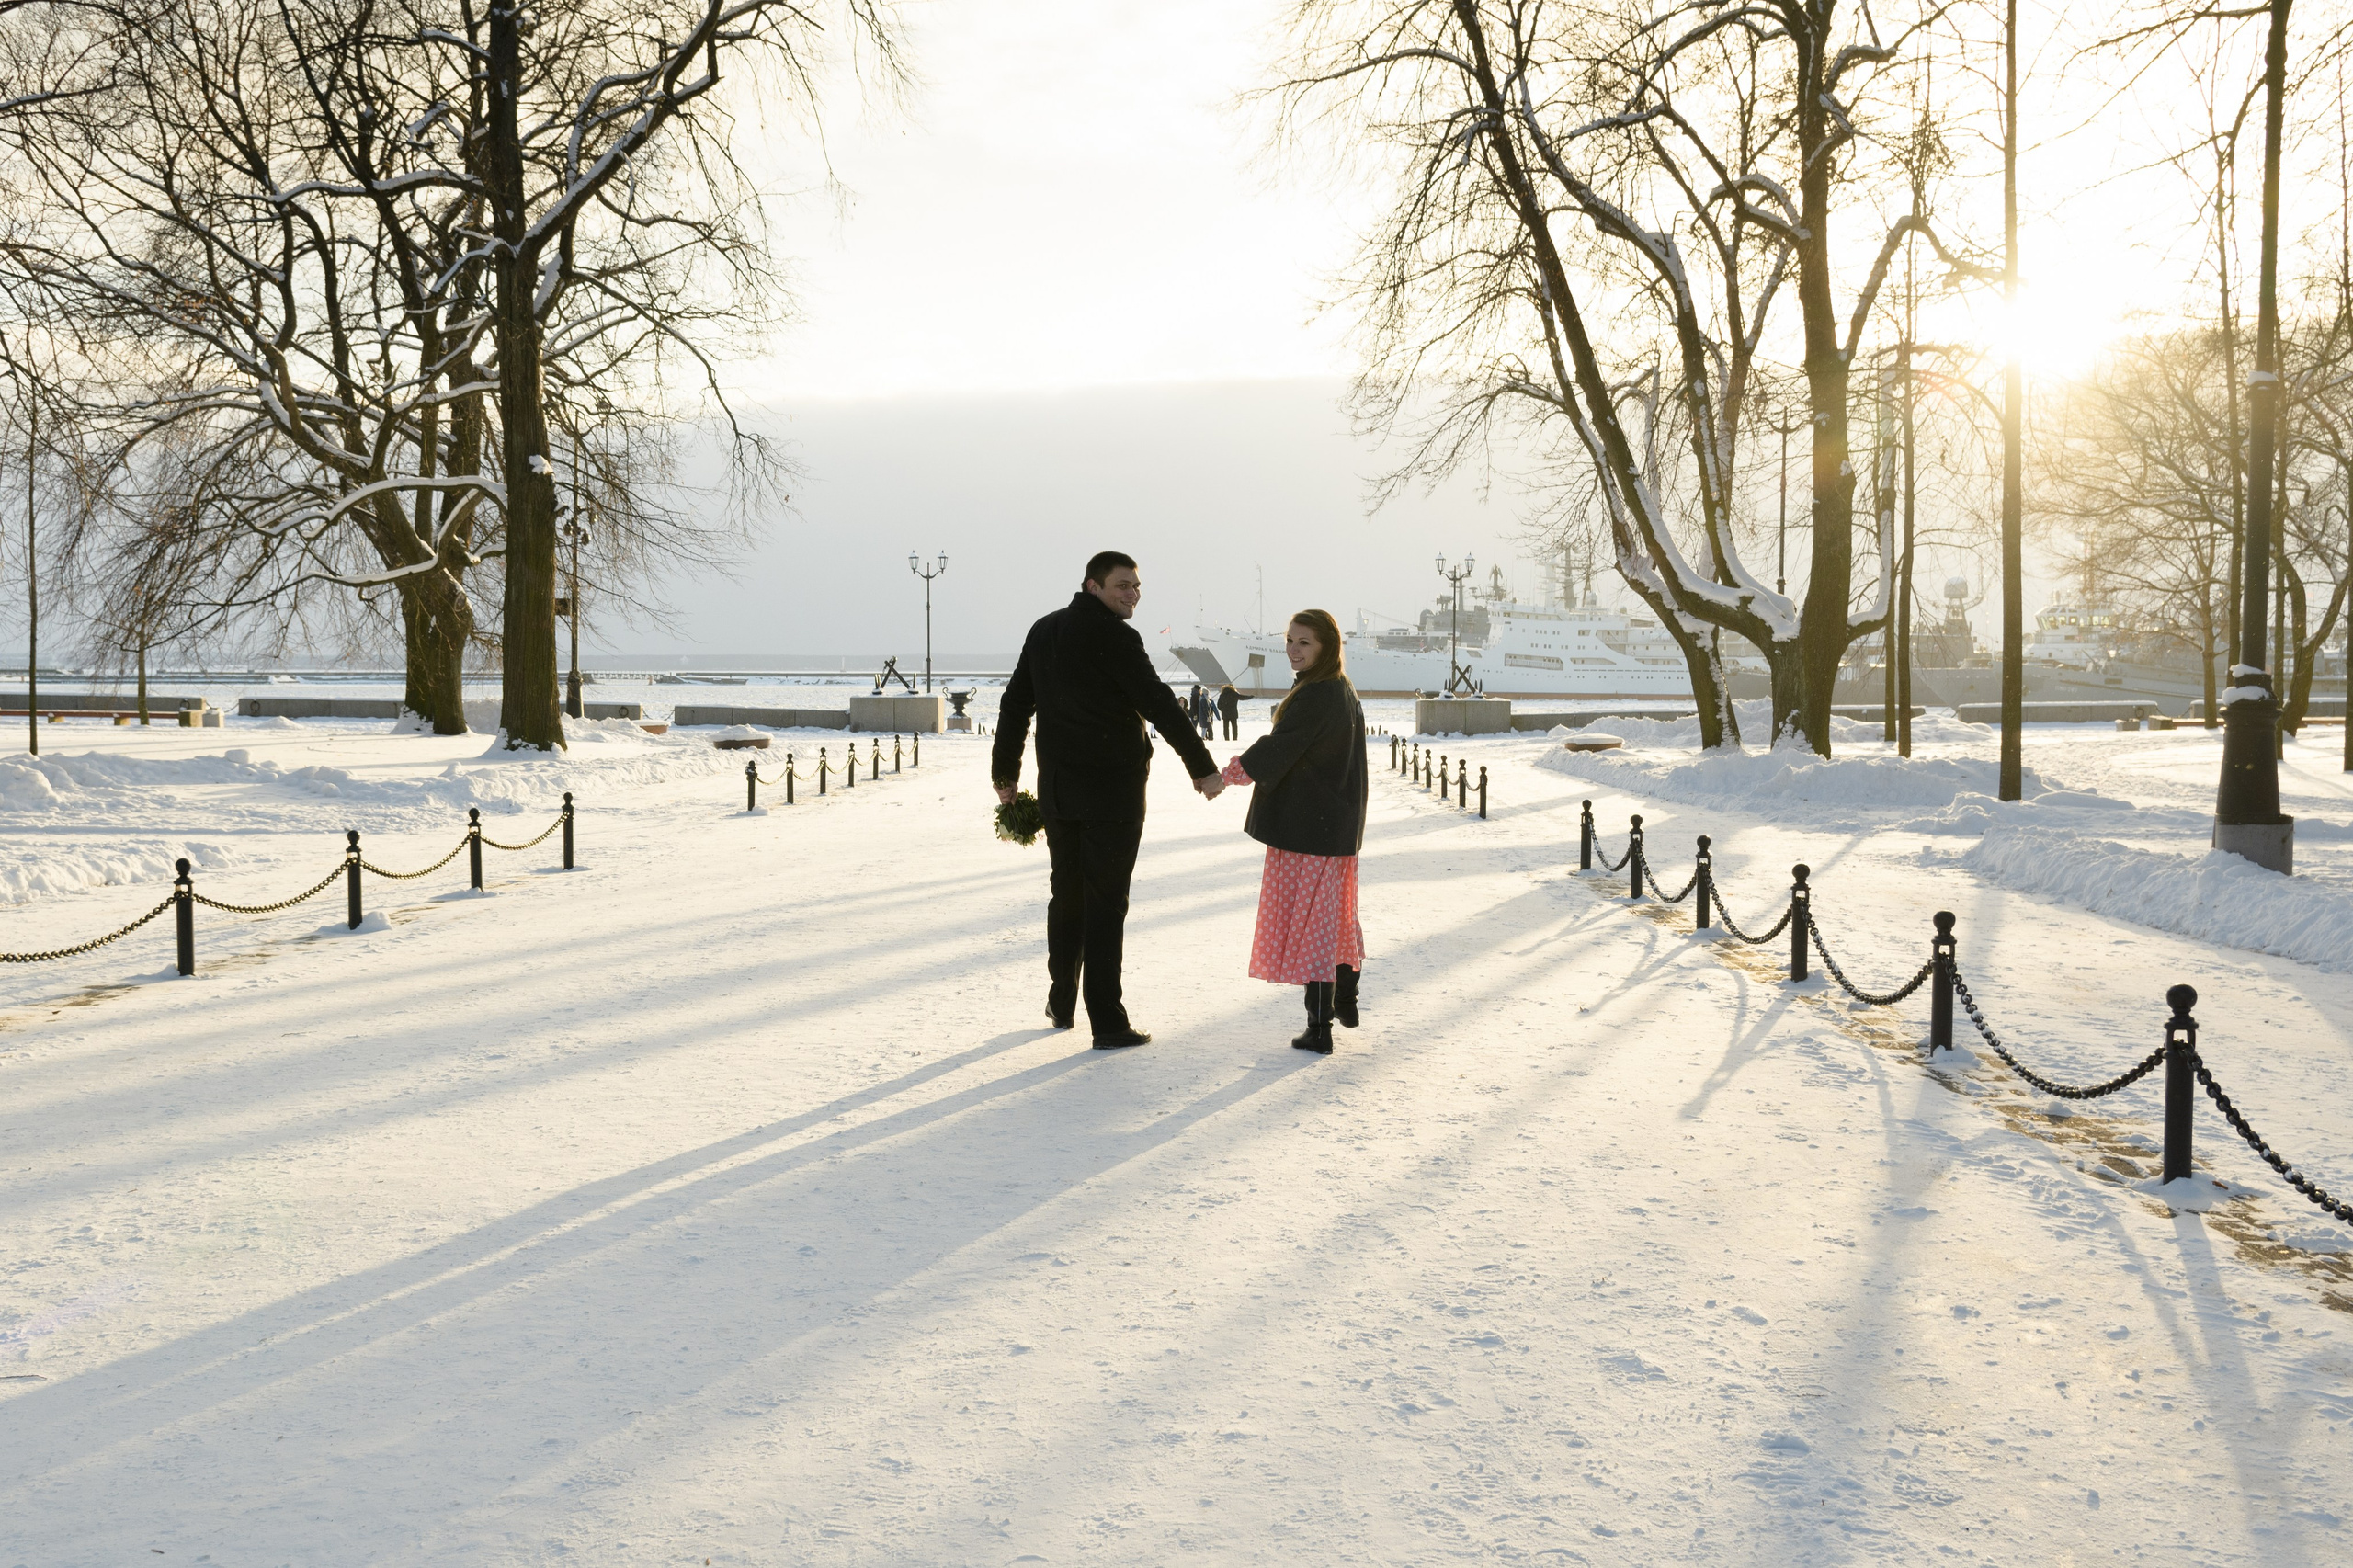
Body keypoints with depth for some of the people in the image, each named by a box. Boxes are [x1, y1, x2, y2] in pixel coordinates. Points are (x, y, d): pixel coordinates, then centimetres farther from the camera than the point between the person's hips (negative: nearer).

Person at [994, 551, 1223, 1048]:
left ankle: (1062, 1005, 28)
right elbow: (1159, 704, -16)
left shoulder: (1043, 631, 10)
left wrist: (1005, 770, 24)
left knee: (1066, 894, 18)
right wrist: (1203, 768, -11)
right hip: (1113, 786, -7)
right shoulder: (1114, 637, -14)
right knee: (1106, 902, -4)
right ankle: (1107, 1023, -3)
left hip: (1057, 787, 7)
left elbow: (1015, 704, 15)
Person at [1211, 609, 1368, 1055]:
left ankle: (1319, 1029, -5)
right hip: (1340, 827, 9)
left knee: (1309, 922, -5)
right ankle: (1345, 1002, 37)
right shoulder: (1345, 692, 10)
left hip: (1307, 831, -9)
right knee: (1336, 915, 22)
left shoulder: (1314, 696, -20)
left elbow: (1278, 749, -24)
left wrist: (1226, 775, -20)